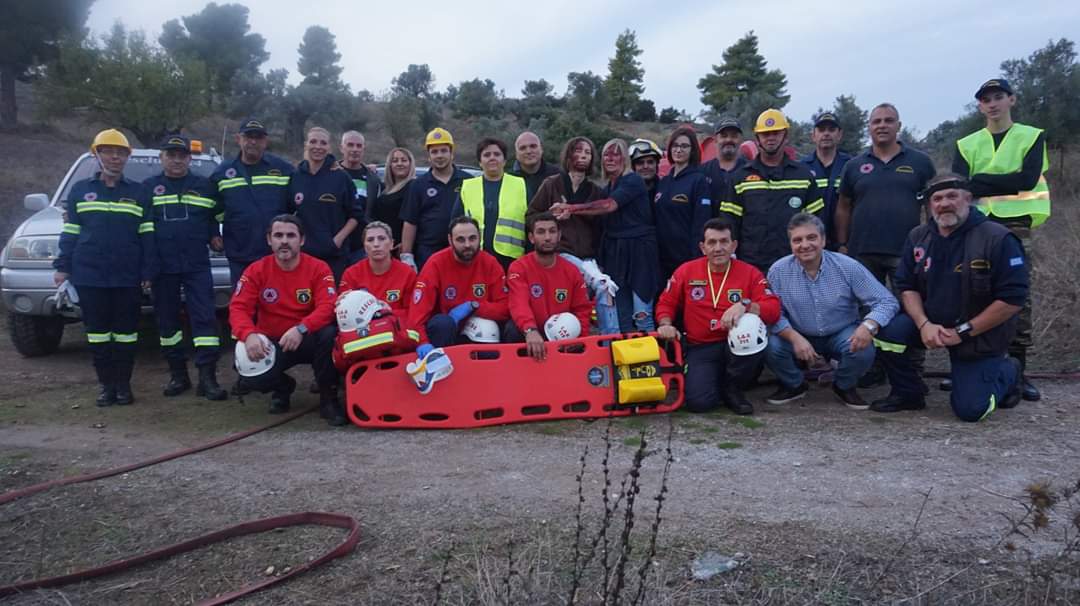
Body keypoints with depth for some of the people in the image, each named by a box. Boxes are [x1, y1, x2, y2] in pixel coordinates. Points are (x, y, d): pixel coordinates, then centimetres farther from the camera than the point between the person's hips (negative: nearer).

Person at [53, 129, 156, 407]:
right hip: (89, 277, 1)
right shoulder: (80, 190, 9)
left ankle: (123, 384, 14)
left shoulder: (138, 192, 7)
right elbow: (69, 233, 10)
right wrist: (62, 267, 2)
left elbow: (147, 236, 4)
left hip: (128, 278, -1)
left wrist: (148, 272, -2)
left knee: (126, 332, 4)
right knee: (98, 332, 5)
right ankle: (106, 384, 14)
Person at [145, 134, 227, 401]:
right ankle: (178, 374, 18)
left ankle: (207, 376, -8)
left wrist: (214, 235, 0)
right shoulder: (148, 187, 8)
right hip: (162, 267, 1)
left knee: (205, 317, -9)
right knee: (167, 321, 7)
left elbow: (214, 216, 19)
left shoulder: (204, 186, 8)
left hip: (197, 265, -1)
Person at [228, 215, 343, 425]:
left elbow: (327, 307, -22)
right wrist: (249, 335, -34)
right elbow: (238, 308, -12)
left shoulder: (319, 268, -9)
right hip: (272, 344, 1)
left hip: (309, 340, -1)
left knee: (329, 334, -35)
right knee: (251, 378, -26)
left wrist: (301, 329, -39)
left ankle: (328, 396, -13)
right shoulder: (256, 271, -4)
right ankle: (282, 387, 14)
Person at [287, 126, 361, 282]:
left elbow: (356, 214, 3)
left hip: (334, 254, -2)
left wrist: (339, 238, -7)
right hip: (302, 253, 2)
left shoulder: (341, 177, 0)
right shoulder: (295, 177, 5)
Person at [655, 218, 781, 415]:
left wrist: (744, 306, -30)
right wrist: (666, 324, -7)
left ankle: (732, 388, -8)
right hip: (700, 349, 0)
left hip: (737, 346, 1)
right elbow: (666, 303, 13)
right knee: (699, 402, -26)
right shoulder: (686, 271, 1)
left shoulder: (750, 272, -3)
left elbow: (774, 309, -13)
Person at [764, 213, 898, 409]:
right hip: (799, 337, 1)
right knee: (772, 347, -27)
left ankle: (844, 387, 6)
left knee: (863, 350, -30)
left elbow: (887, 301, -15)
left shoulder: (847, 267, -15)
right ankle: (794, 385, 7)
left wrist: (869, 325, -35)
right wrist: (795, 338, -28)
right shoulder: (778, 271, -13)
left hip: (842, 335, 0)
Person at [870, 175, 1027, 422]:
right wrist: (924, 324, -18)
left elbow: (1012, 300, -19)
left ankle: (1007, 372, 26)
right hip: (931, 323, 4)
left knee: (970, 410, -8)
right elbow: (907, 287, 1)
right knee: (888, 331, -25)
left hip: (981, 334, -4)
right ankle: (908, 394, 0)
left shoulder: (998, 239, -17)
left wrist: (962, 332, -19)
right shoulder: (918, 237, -1)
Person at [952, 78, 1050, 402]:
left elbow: (1028, 179, -8)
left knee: (1019, 297, -4)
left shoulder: (1032, 137, 7)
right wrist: (1005, 184, -14)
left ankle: (1018, 370, 1)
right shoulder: (967, 144, 12)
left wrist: (982, 180, -10)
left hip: (1015, 224, -1)